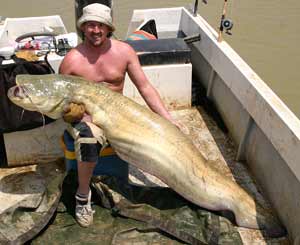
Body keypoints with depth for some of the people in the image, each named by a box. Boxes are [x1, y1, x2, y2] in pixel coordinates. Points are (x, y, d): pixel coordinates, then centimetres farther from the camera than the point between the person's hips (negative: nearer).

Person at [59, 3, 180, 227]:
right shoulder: (71, 60, -10)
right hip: (86, 116, -3)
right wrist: (68, 111, -21)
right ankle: (83, 196, -10)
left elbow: (145, 87, -4)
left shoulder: (124, 51, -5)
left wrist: (168, 119, -12)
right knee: (88, 142, -36)